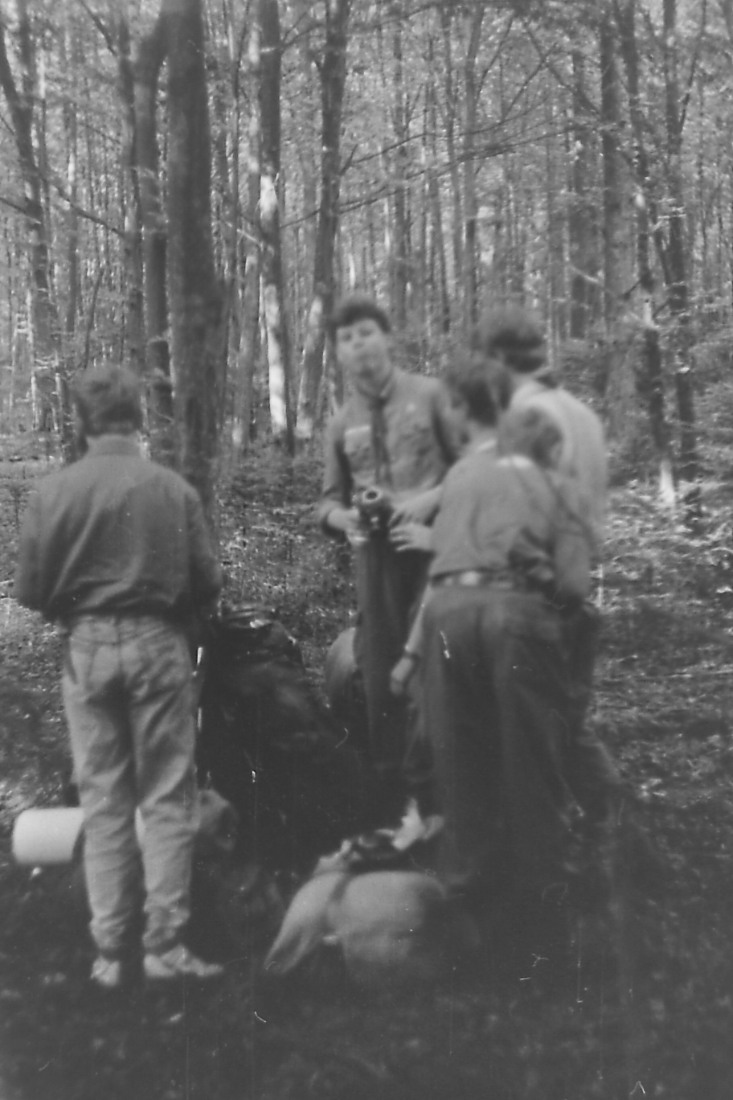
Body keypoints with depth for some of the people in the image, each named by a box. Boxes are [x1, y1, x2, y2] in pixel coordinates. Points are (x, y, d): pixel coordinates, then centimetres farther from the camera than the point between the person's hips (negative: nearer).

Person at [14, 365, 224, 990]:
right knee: (167, 799, 8)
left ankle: (111, 953, 16)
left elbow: (30, 590, -2)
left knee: (103, 801, 10)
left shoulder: (53, 491, -4)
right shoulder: (173, 489, -7)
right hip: (157, 643, -1)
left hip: (86, 650, 2)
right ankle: (165, 944, 10)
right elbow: (206, 583, -5)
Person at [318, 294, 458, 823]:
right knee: (381, 676, 8)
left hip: (432, 545, -4)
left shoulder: (429, 394, 1)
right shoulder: (342, 424, 11)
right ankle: (390, 806, 20)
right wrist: (346, 517, -5)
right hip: (375, 553, 4)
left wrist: (431, 498, -15)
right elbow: (329, 500, 16)